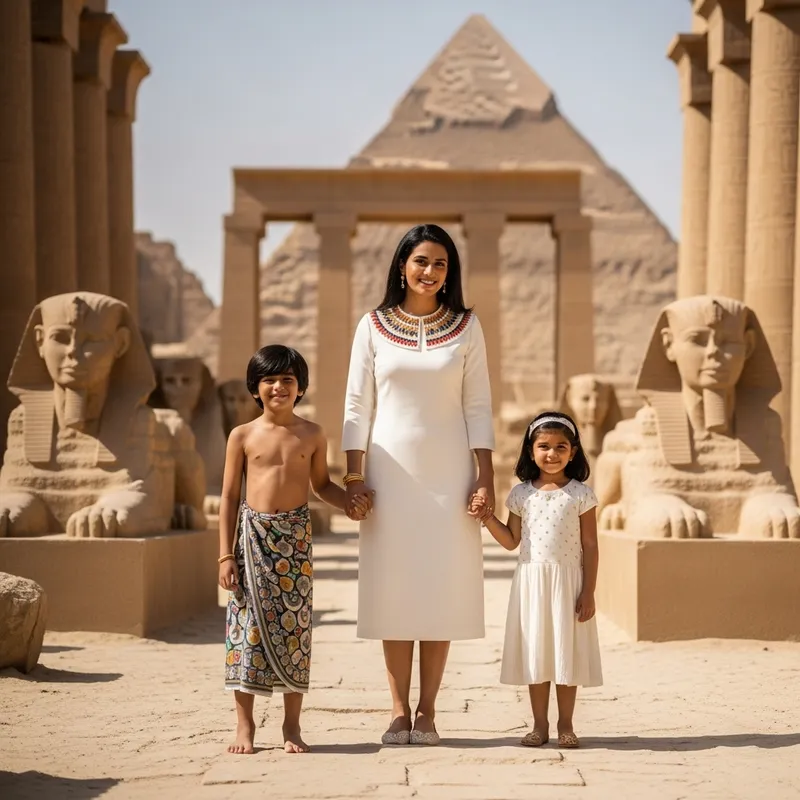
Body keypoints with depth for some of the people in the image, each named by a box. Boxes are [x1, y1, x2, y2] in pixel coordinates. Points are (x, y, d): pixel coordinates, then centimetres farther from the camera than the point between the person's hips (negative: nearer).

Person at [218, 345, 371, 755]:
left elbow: (321, 484, 18)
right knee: (250, 626, -1)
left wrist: (348, 501, -3)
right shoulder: (243, 436, 2)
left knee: (294, 625, 3)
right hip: (253, 535, -1)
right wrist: (226, 554, -2)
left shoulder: (312, 435, 6)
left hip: (295, 536, 1)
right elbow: (229, 496, 3)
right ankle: (245, 724, 8)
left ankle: (292, 724, 12)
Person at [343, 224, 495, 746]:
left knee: (441, 589, 0)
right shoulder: (374, 326, 4)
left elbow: (478, 406, 3)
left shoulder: (466, 326, 4)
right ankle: (399, 712, 8)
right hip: (391, 470, 0)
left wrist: (485, 476, -4)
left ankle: (427, 712, 7)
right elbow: (358, 406, 4)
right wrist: (354, 476, -3)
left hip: (447, 471, 0)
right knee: (393, 588, 1)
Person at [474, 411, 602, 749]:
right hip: (531, 581, 2)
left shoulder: (580, 494, -3)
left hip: (568, 581, -2)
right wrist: (487, 517, -6)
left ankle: (565, 725, 15)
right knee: (535, 652, 6)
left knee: (566, 651, 4)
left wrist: (588, 592, -6)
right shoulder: (521, 494, 4)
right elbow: (511, 541, 8)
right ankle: (540, 725, 15)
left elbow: (590, 546, -2)